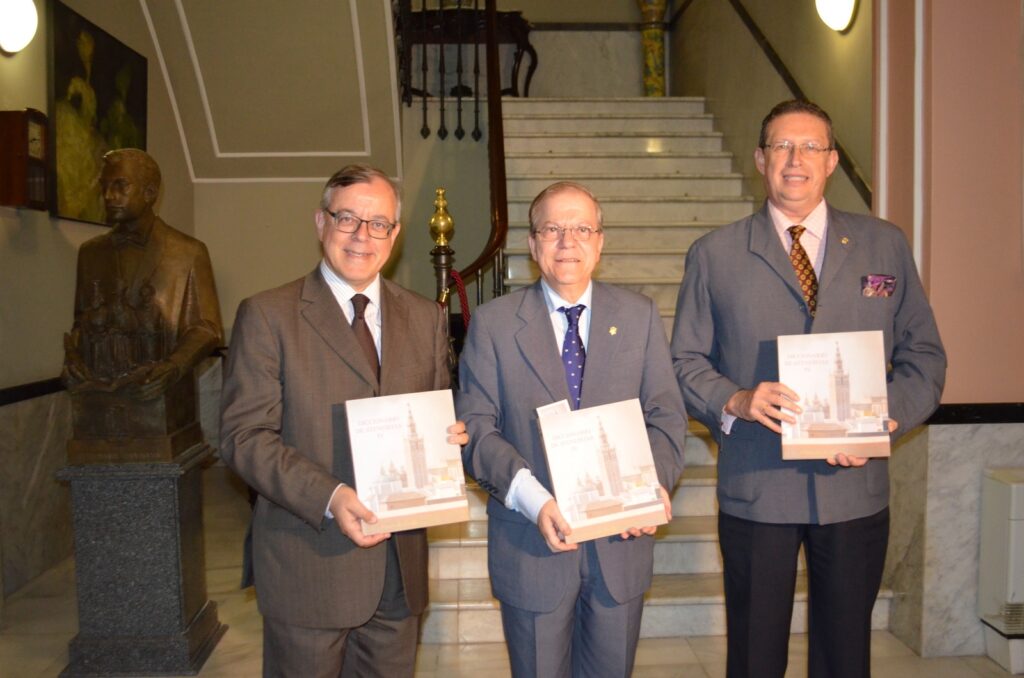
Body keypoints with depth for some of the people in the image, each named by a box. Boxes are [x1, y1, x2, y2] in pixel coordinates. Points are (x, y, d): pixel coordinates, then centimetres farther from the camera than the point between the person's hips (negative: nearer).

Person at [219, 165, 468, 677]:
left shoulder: (425, 318, 7)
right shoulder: (267, 315, -6)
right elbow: (244, 435, -11)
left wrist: (449, 438, -10)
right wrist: (328, 498, -23)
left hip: (400, 566, 4)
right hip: (308, 564, -4)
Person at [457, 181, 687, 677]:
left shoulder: (639, 316, 4)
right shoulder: (493, 324, -2)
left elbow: (666, 416, 2)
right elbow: (476, 428, -8)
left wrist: (655, 482, -18)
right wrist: (532, 499, -22)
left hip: (621, 541, 2)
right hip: (532, 543, -1)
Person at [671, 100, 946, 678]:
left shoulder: (885, 246, 6)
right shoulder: (715, 255, 2)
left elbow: (924, 355, 6)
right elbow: (686, 362, 3)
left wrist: (887, 419, -11)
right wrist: (736, 401, -17)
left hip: (856, 489, 2)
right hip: (755, 492, -1)